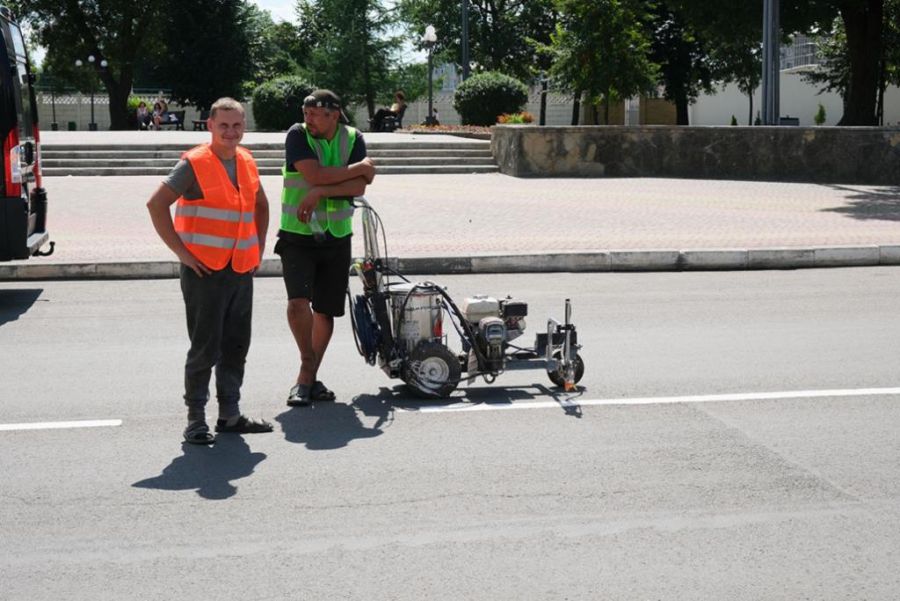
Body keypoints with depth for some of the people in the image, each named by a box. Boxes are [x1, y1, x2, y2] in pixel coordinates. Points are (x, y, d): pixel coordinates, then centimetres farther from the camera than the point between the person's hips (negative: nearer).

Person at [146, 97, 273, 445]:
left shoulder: (247, 162, 10)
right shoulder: (194, 164, -10)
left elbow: (260, 205, 26)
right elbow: (157, 205, -13)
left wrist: (259, 246, 15)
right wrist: (182, 251, -14)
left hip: (242, 270, 7)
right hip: (205, 270, -7)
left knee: (236, 346, 12)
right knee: (205, 348, -2)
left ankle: (230, 414, 24)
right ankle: (196, 419, 9)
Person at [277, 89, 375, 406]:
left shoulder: (353, 138, 1)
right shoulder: (297, 134, -8)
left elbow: (359, 187, -10)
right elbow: (315, 175, -22)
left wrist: (320, 192, -22)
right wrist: (361, 167, -12)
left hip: (336, 237, 3)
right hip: (297, 236, -3)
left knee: (325, 311, 8)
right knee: (298, 302, -20)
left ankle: (309, 378, 22)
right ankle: (308, 365, 3)